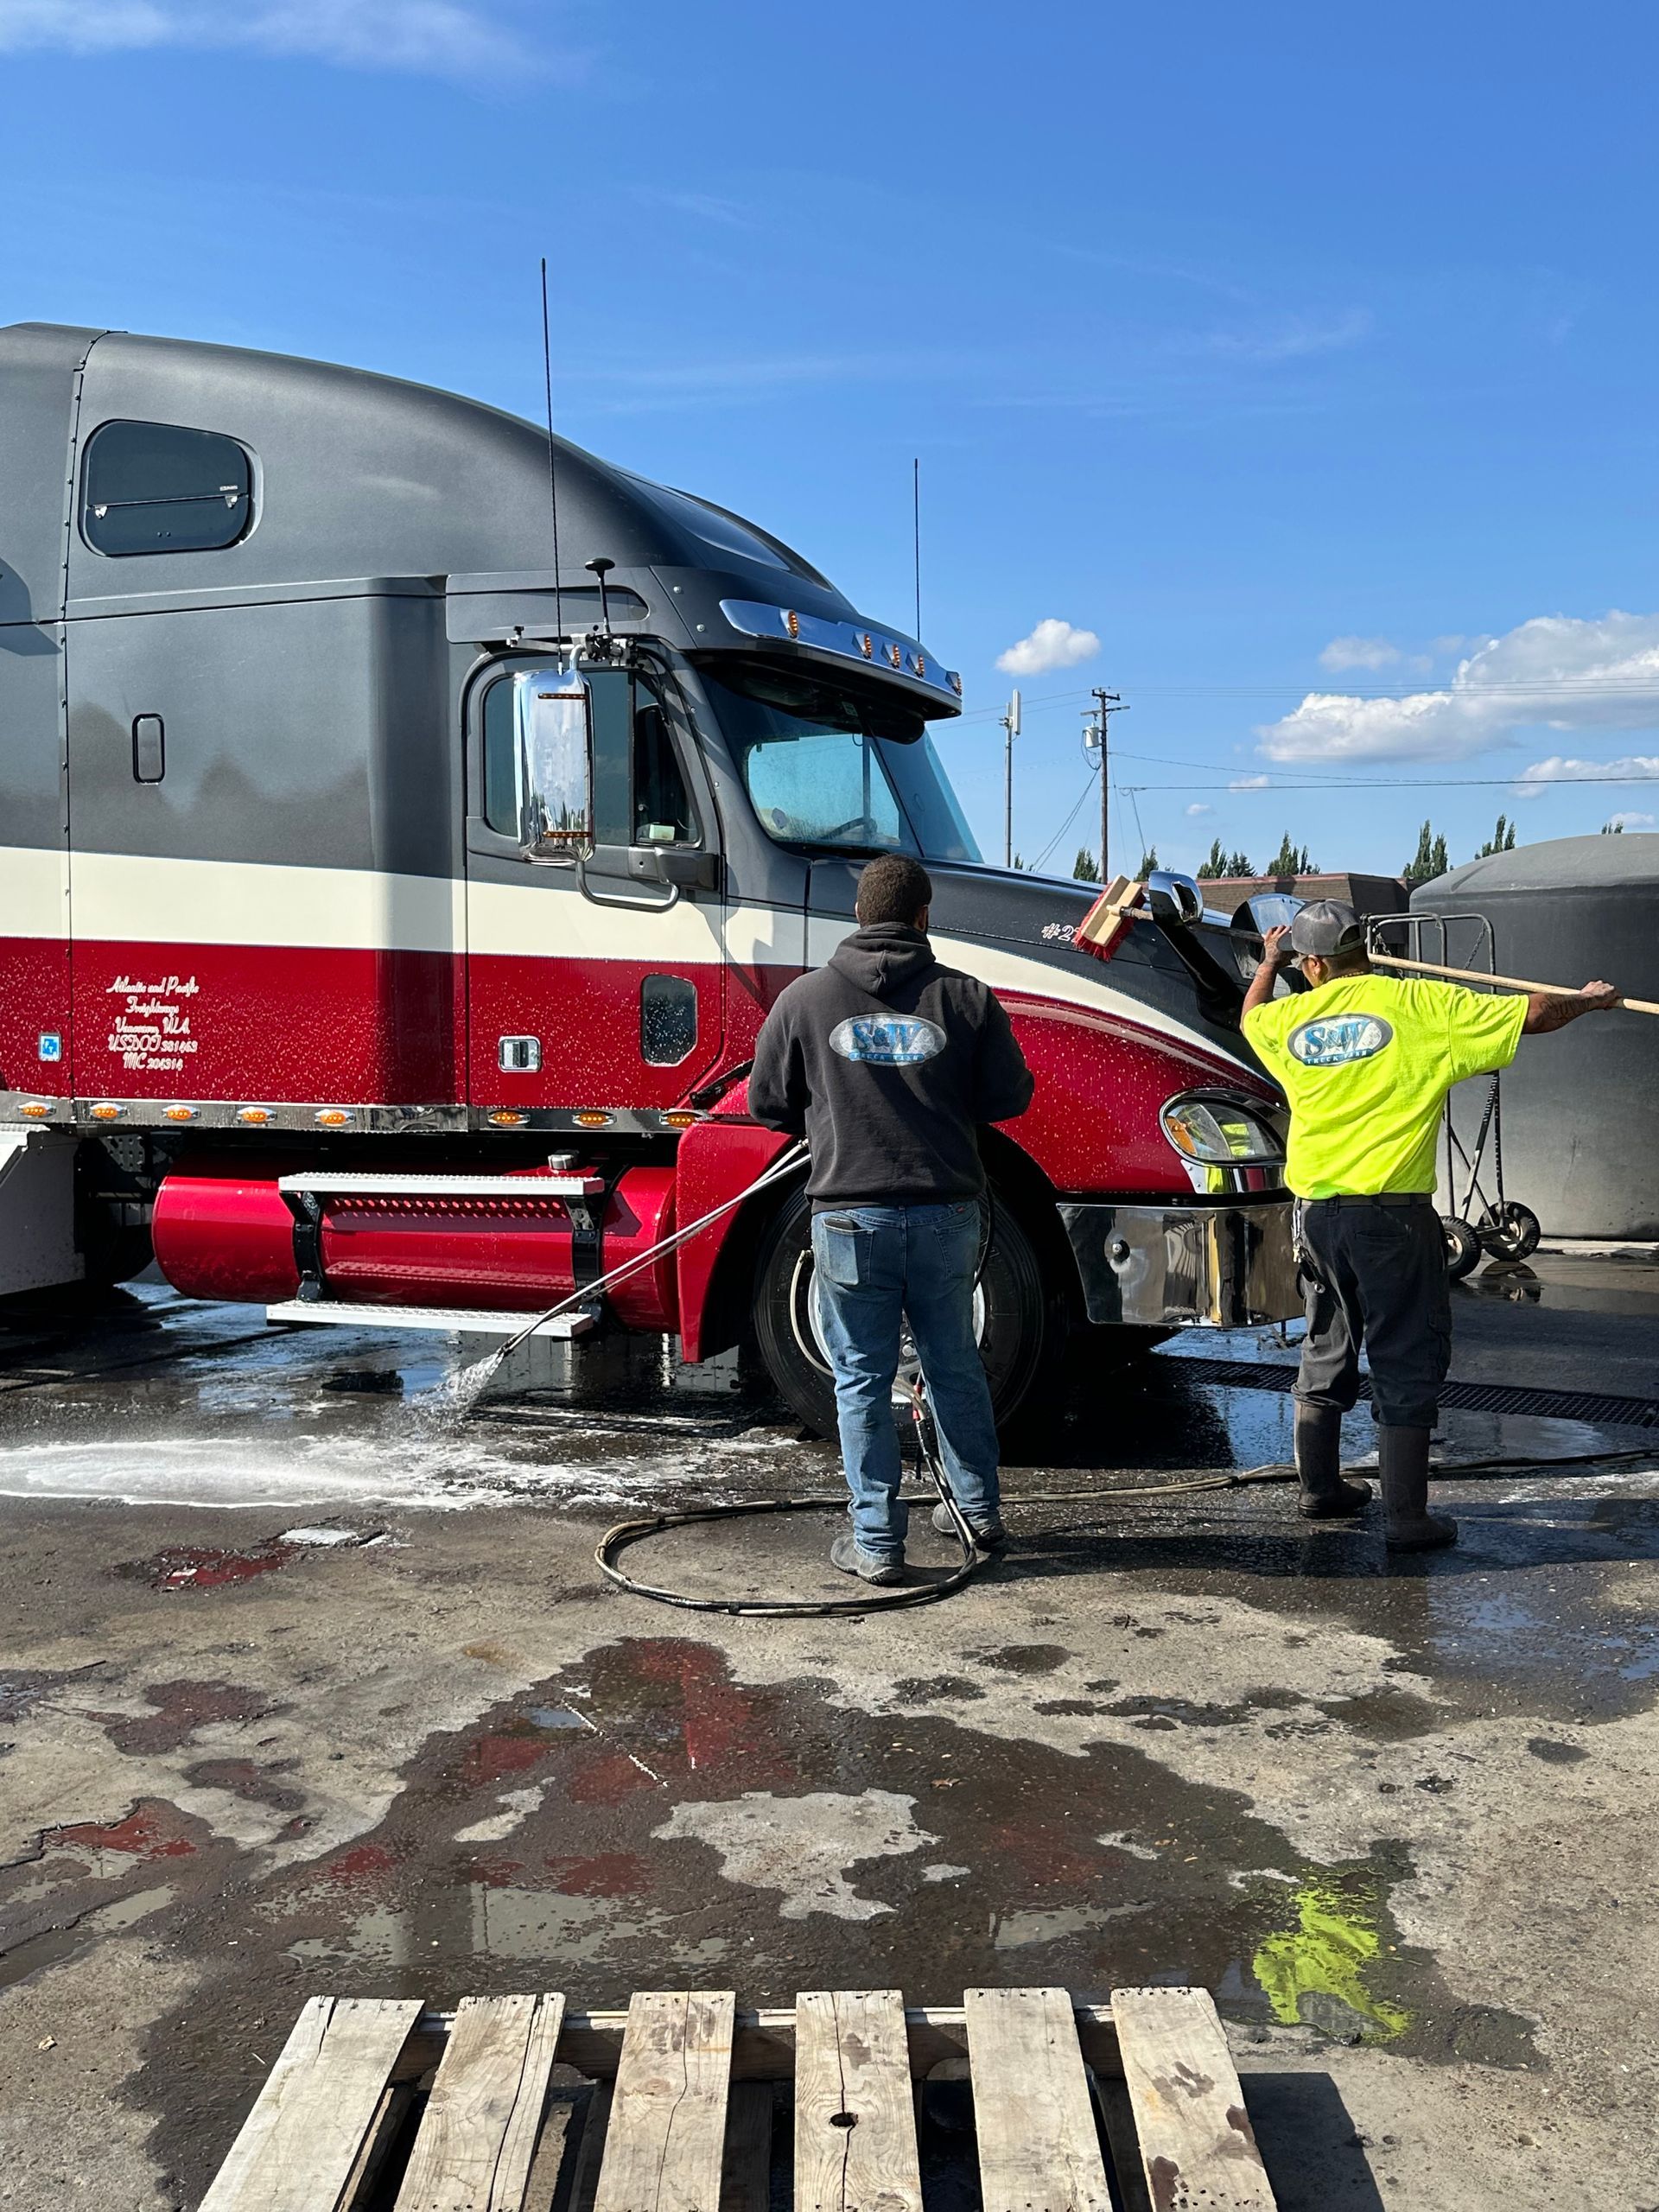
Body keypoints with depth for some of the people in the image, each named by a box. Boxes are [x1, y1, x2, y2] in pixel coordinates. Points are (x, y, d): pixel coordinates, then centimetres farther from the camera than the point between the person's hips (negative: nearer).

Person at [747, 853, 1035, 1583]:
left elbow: (768, 1103, 5)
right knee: (954, 1366, 18)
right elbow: (1010, 1096, 3)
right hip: (947, 1211, 2)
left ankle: (876, 1543, 12)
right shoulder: (965, 998, -1)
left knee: (862, 1380, 8)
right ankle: (979, 1511, 32)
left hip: (851, 1214, -1)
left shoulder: (804, 998, -2)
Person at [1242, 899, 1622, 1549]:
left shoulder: (1290, 1018, 4)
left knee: (1327, 1349, 19)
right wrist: (1591, 1000, 16)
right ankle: (1406, 1516, 6)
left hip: (1315, 1210, 5)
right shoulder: (1421, 1004, -7)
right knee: (1407, 1361, 3)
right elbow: (1533, 1015, -3)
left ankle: (1319, 1488, 30)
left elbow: (1251, 1015, 29)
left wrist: (1269, 964, 47)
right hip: (1391, 1213, -4)